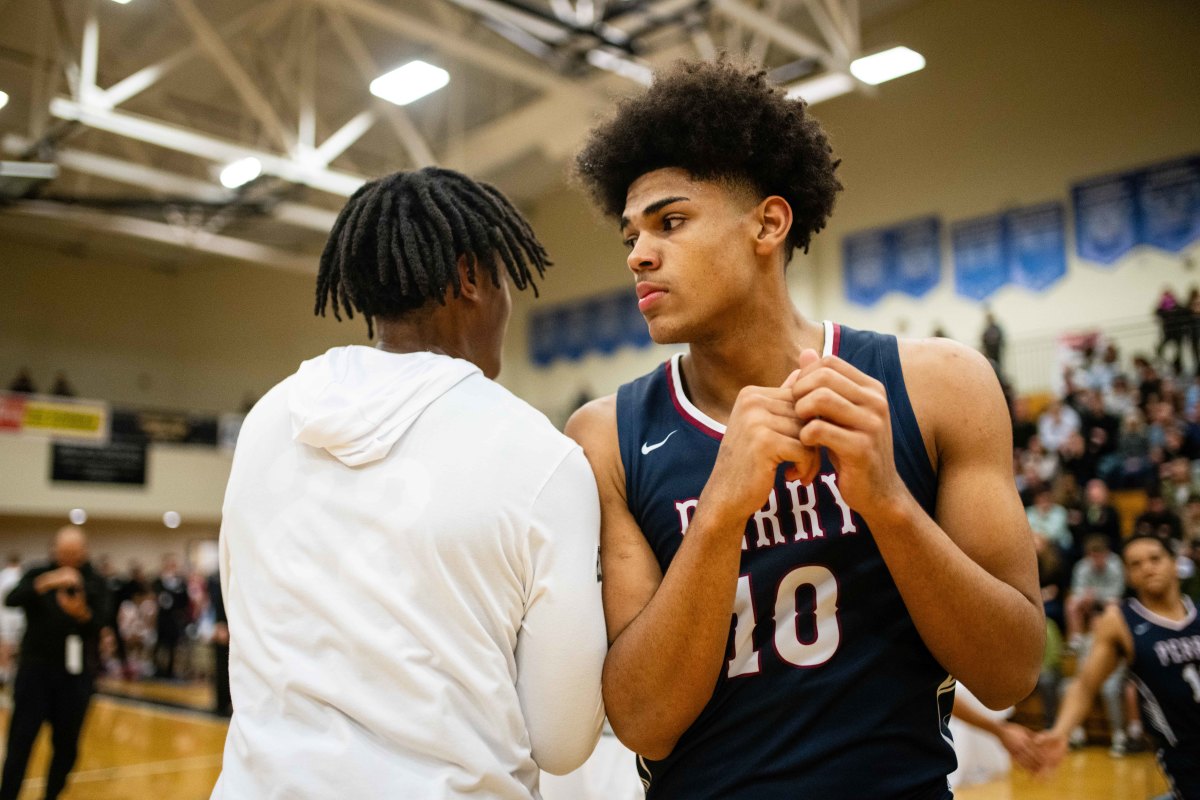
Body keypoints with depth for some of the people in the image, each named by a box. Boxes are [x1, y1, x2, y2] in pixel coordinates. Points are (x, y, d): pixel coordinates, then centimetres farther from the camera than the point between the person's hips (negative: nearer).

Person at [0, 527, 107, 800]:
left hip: (75, 673, 1)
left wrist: (82, 613, -34)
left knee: (66, 744, 7)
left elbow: (98, 624, -11)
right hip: (35, 668, -1)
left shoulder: (94, 583, 1)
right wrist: (46, 584, -35)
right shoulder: (37, 574, 1)